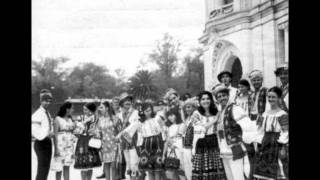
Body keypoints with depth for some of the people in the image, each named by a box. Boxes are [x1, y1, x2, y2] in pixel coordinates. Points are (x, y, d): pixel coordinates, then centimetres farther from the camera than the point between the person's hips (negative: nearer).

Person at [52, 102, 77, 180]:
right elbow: (55, 134, -10)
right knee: (59, 167, -2)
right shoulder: (58, 119, -7)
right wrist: (56, 148, -16)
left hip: (69, 146, 6)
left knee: (67, 167, 7)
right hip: (60, 145, -6)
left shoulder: (70, 119, 12)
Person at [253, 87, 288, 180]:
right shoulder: (266, 114, 12)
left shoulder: (282, 115, -9)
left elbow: (285, 132, -11)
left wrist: (283, 148, -16)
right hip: (266, 144, 7)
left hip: (277, 144, -7)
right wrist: (260, 146, 12)